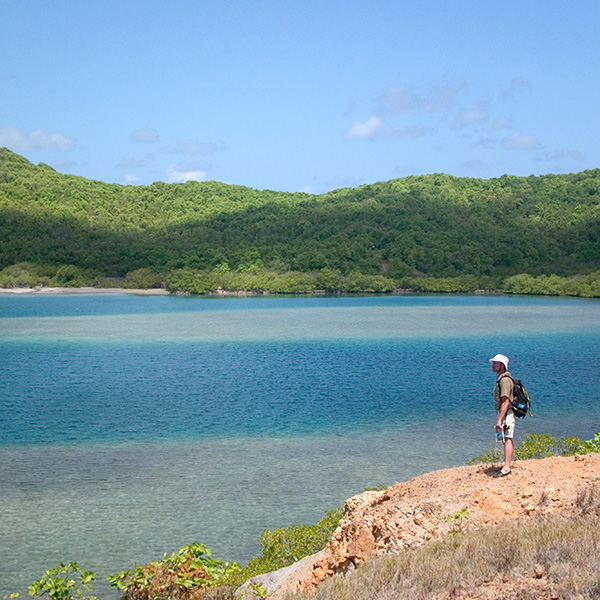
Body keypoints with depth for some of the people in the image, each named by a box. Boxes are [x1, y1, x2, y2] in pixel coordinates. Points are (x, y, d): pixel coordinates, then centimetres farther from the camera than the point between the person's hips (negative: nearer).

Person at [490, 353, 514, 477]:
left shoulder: (505, 380, -18)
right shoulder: (500, 378, 16)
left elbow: (505, 402, -24)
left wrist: (499, 420, -26)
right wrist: (499, 418, 22)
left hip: (506, 414, -11)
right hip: (502, 413, 11)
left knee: (507, 439, -12)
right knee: (507, 439, 15)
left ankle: (506, 468, -14)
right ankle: (508, 464, 22)